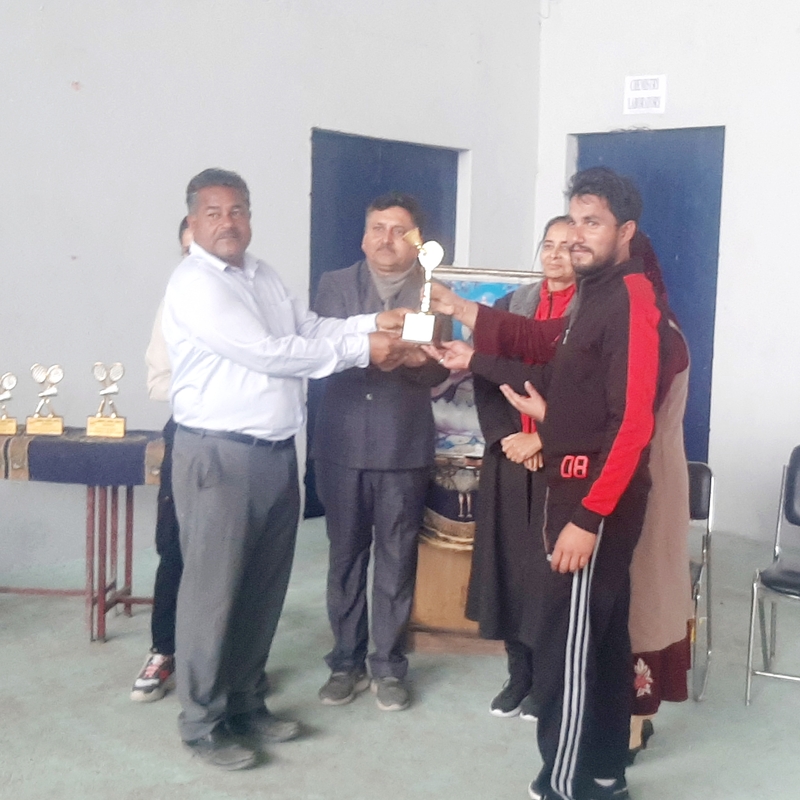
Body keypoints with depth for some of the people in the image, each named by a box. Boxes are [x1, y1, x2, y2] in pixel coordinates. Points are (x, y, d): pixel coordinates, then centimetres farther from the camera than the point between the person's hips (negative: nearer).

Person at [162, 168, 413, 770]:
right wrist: (361, 348, -16)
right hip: (219, 457, -8)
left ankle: (246, 703, 31)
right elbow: (267, 354, -20)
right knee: (214, 591, 2)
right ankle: (203, 723, 18)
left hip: (277, 453, 8)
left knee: (264, 587, 15)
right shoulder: (194, 286, -14)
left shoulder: (264, 275, 13)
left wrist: (374, 323, -3)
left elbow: (312, 330, 14)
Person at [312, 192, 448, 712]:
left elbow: (438, 371, 0)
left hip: (405, 445, -1)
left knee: (397, 558, 6)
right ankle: (346, 660, 22)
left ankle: (388, 665, 18)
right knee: (346, 555, 9)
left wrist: (415, 358, -23)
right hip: (342, 443, 1)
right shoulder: (335, 285, 8)